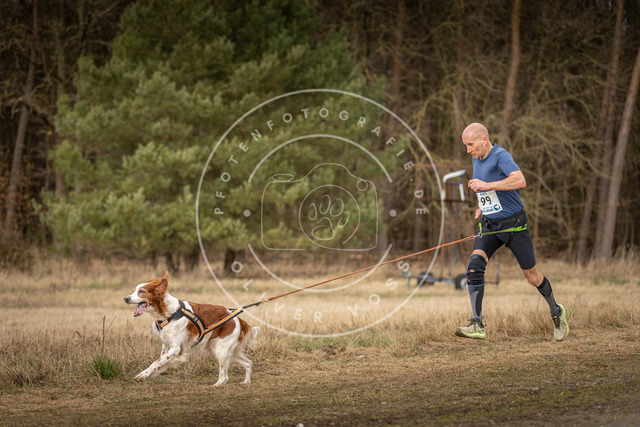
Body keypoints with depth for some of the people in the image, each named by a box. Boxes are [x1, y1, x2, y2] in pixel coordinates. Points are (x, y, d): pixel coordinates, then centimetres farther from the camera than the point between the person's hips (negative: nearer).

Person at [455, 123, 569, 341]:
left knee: (531, 275, 5)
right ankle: (477, 325, -21)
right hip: (489, 226, 6)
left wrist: (487, 185, -36)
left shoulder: (501, 156, -19)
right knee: (474, 266, -18)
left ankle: (556, 312, 32)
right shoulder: (476, 159, 7)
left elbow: (520, 181, -37)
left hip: (513, 225, -6)